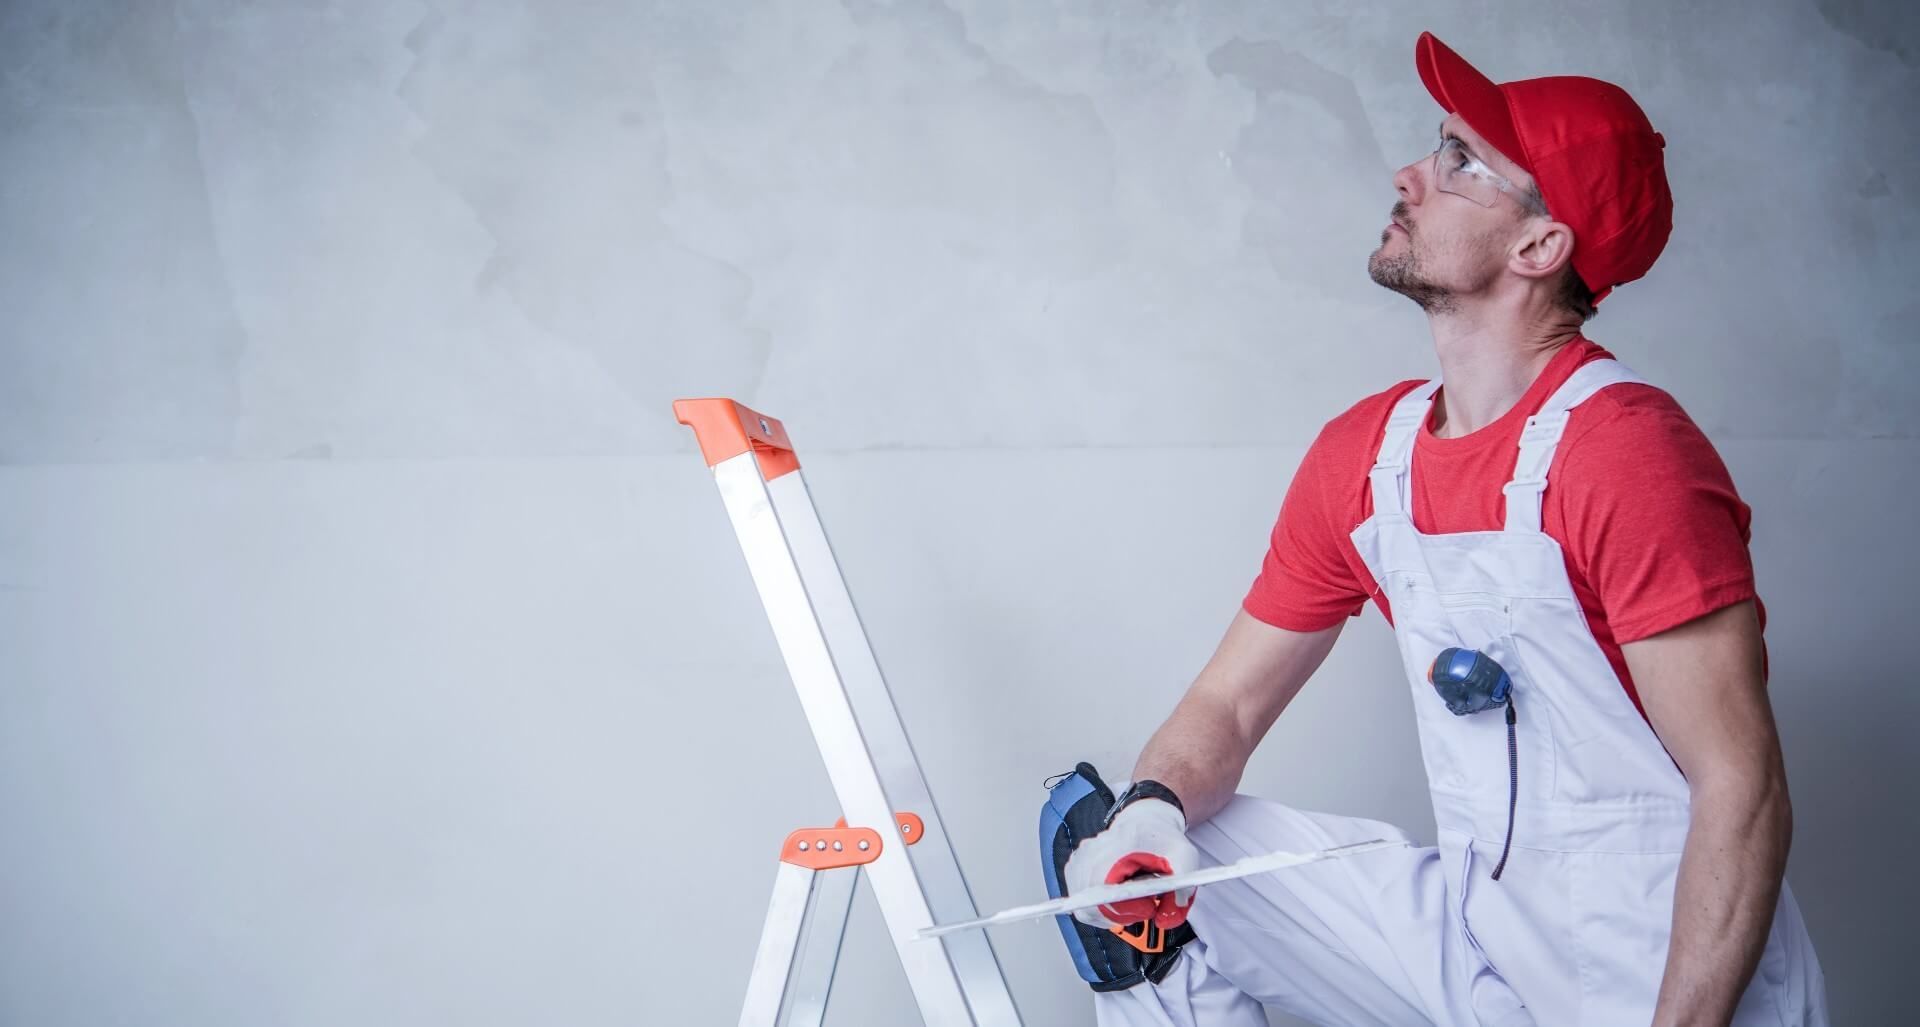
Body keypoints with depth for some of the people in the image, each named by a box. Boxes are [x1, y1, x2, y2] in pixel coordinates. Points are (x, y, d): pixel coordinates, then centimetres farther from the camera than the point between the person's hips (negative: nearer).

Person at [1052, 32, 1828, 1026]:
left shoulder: (1621, 450, -20)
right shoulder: (1362, 455, 3)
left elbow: (1744, 791, -20)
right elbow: (1226, 706, 7)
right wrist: (1150, 808, -14)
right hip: (1475, 929, 6)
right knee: (1146, 871, -1)